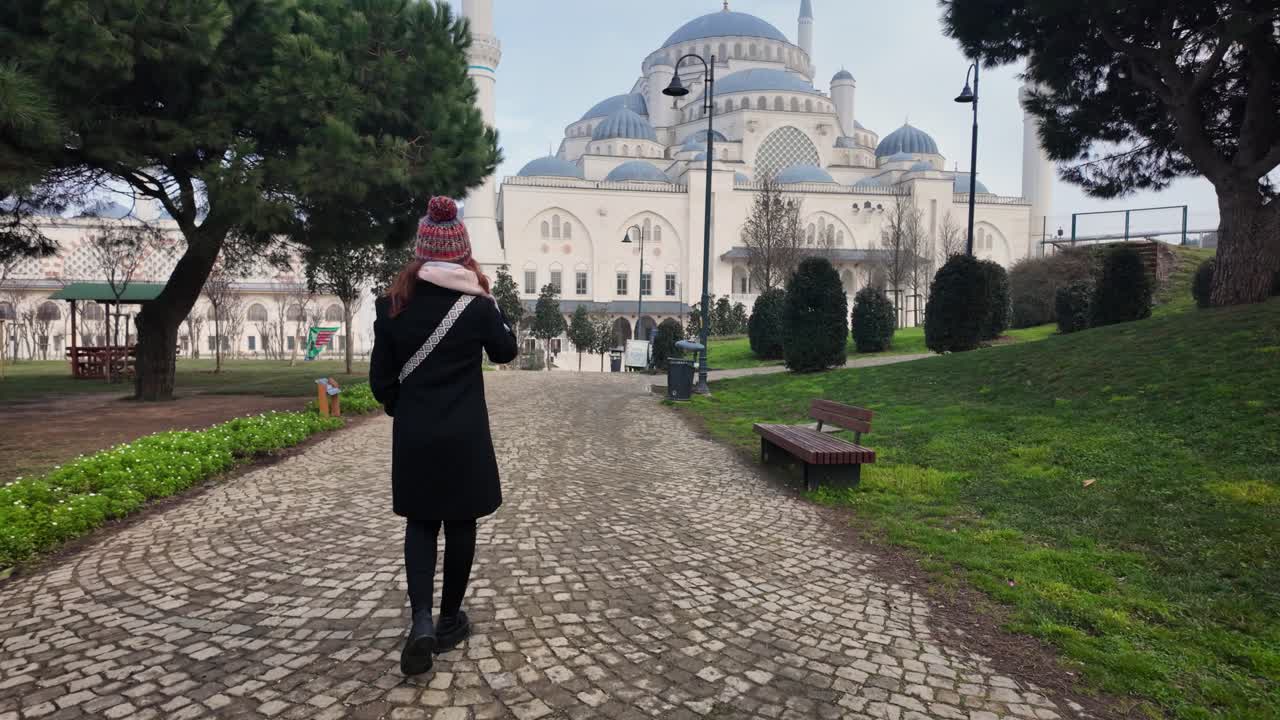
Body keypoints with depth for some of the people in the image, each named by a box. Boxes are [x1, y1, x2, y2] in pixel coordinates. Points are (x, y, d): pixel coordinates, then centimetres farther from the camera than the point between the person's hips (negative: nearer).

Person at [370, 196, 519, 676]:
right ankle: (449, 620, 24)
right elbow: (505, 351, 8)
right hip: (464, 437, -2)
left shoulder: (393, 305, -3)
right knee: (459, 525, 12)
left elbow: (380, 378, 1)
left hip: (412, 438, 2)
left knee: (420, 524, 14)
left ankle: (421, 620, -2)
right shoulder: (476, 304, -10)